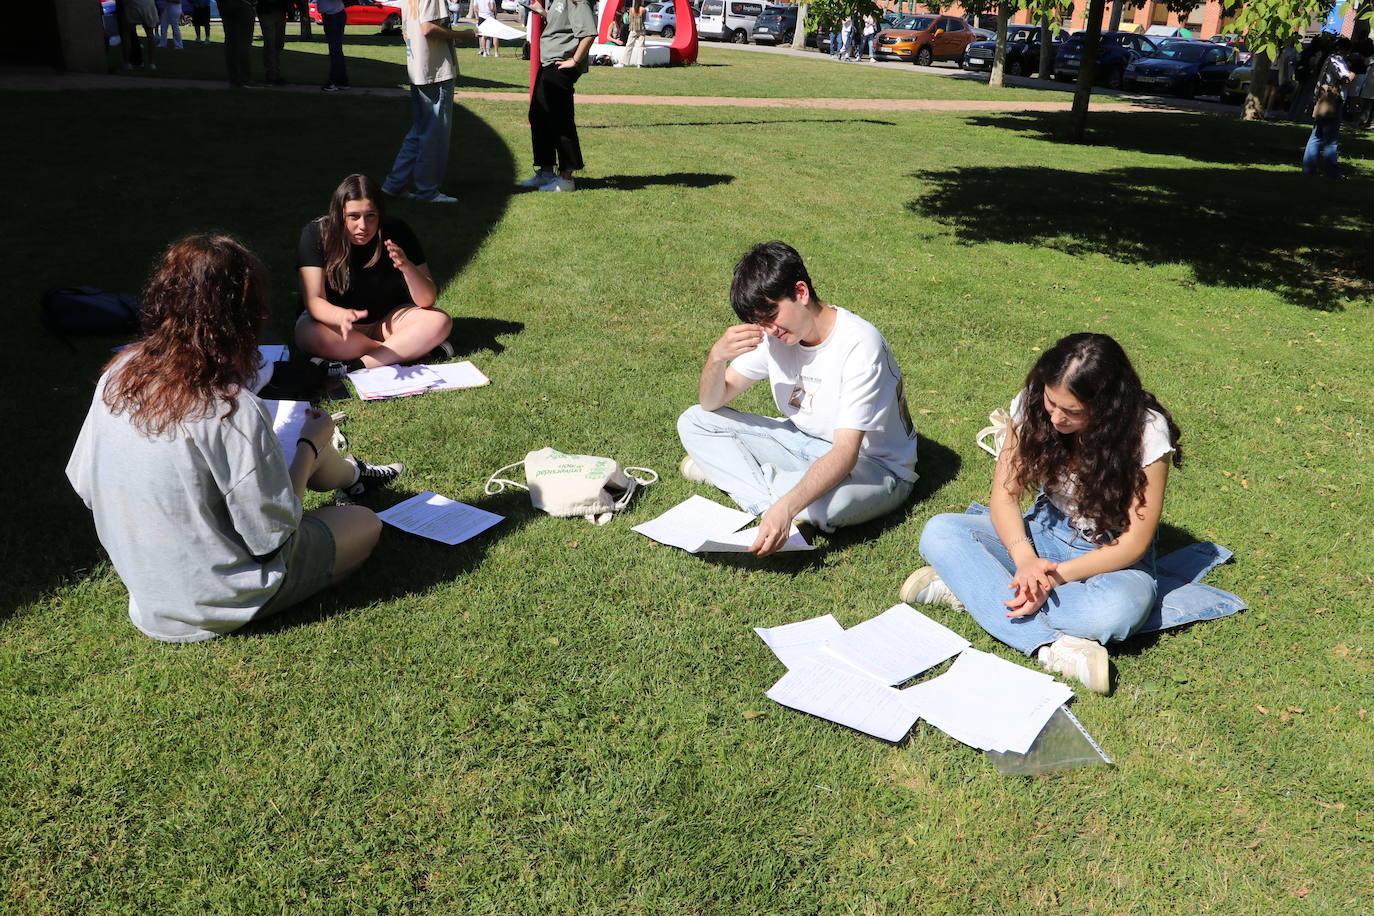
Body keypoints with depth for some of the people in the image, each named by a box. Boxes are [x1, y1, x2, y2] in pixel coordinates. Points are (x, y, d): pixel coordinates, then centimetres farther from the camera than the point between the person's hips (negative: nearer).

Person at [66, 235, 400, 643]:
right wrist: (310, 447, -8)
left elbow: (85, 482, 2)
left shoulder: (119, 373, -11)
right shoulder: (233, 411, -32)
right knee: (365, 523, 13)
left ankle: (351, 472, 50)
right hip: (213, 604, -7)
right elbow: (272, 535, -23)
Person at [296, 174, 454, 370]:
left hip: (387, 320, 1)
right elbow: (314, 300, -24)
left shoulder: (396, 233, -15)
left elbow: (426, 300, -17)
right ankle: (412, 350, -26)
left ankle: (357, 366, -29)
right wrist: (342, 316, -47)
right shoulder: (317, 234, -18)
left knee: (440, 322, -24)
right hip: (335, 319, -1)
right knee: (309, 336, -36)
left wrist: (407, 267, -38)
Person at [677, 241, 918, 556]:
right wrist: (717, 356, -24)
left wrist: (785, 508, -50)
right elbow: (711, 403, -2)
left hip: (872, 466, -6)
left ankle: (729, 471, -13)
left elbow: (845, 453, -36)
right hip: (805, 443, 6)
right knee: (693, 422, -4)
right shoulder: (773, 334, -7)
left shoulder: (859, 345, -28)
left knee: (827, 502, -43)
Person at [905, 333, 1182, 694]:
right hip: (1044, 533, 4)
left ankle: (966, 587, -26)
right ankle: (1054, 647, -33)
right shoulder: (1032, 405, -13)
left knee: (1120, 607, -40)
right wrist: (1025, 558, -29)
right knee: (938, 532, -22)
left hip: (1112, 554, -3)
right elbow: (1005, 493, -10)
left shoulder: (1147, 431, -22)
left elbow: (1135, 541, -18)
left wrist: (1058, 575, -29)